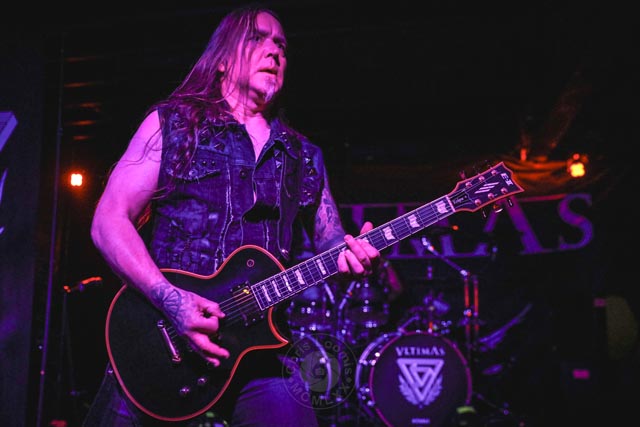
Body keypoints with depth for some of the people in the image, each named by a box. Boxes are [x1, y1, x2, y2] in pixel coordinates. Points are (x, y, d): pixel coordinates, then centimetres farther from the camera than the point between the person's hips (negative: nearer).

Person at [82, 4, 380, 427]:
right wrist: (170, 298, -18)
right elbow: (109, 221, -5)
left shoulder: (305, 156, 14)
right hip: (159, 343, -2)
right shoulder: (172, 124, 3)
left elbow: (331, 241, 14)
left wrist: (354, 255, -11)